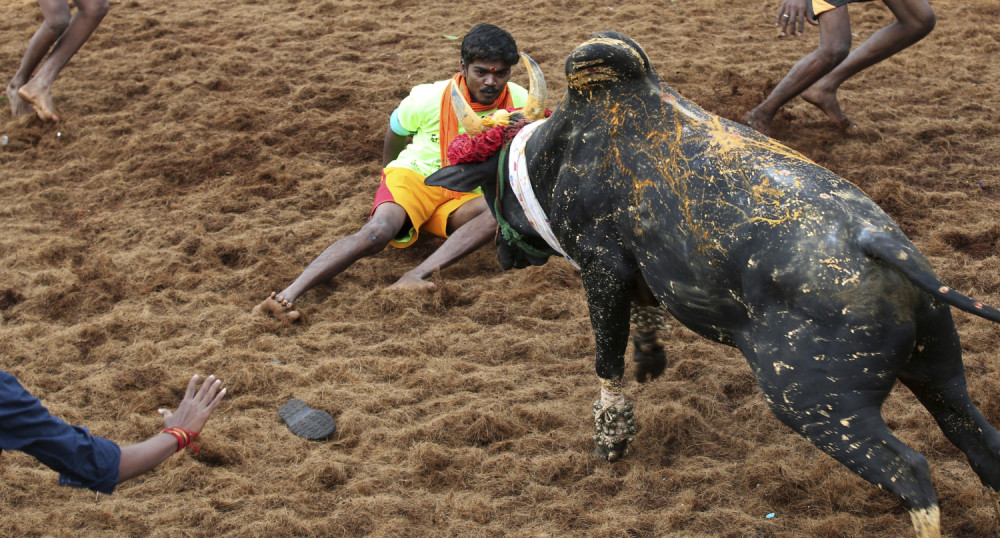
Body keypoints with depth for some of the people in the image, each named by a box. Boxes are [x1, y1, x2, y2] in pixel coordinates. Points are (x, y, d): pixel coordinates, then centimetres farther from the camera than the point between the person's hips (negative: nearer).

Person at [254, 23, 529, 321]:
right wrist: (390, 170, 23)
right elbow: (396, 129, 10)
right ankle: (287, 295, -46)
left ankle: (415, 277, -48)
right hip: (415, 177, -2)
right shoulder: (429, 98, -12)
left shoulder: (519, 102, -8)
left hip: (461, 197, 2)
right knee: (378, 231, -35)